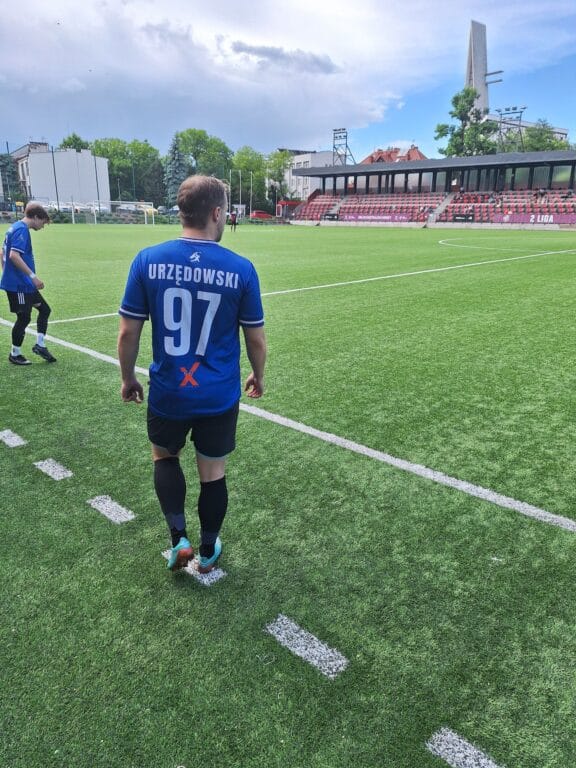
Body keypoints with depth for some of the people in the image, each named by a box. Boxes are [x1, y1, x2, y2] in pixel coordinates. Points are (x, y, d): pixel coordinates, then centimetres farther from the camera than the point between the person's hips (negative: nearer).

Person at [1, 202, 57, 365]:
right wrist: (33, 276, -27)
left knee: (44, 309, 13)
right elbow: (14, 256, -28)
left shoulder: (15, 228, 14)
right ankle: (15, 354, 14)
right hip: (19, 285, -10)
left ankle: (40, 345, 18)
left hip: (25, 284, 10)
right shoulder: (22, 230, -16)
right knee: (24, 318, 0)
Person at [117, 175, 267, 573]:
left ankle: (179, 540, 21)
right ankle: (208, 552, 36)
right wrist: (258, 377, 15)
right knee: (213, 472, 18)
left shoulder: (148, 260, -10)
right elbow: (256, 339, -3)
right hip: (219, 397, 0)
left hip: (167, 393, 1)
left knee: (165, 456, 28)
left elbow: (127, 333, -5)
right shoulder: (241, 268, -11)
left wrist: (128, 378, 12)